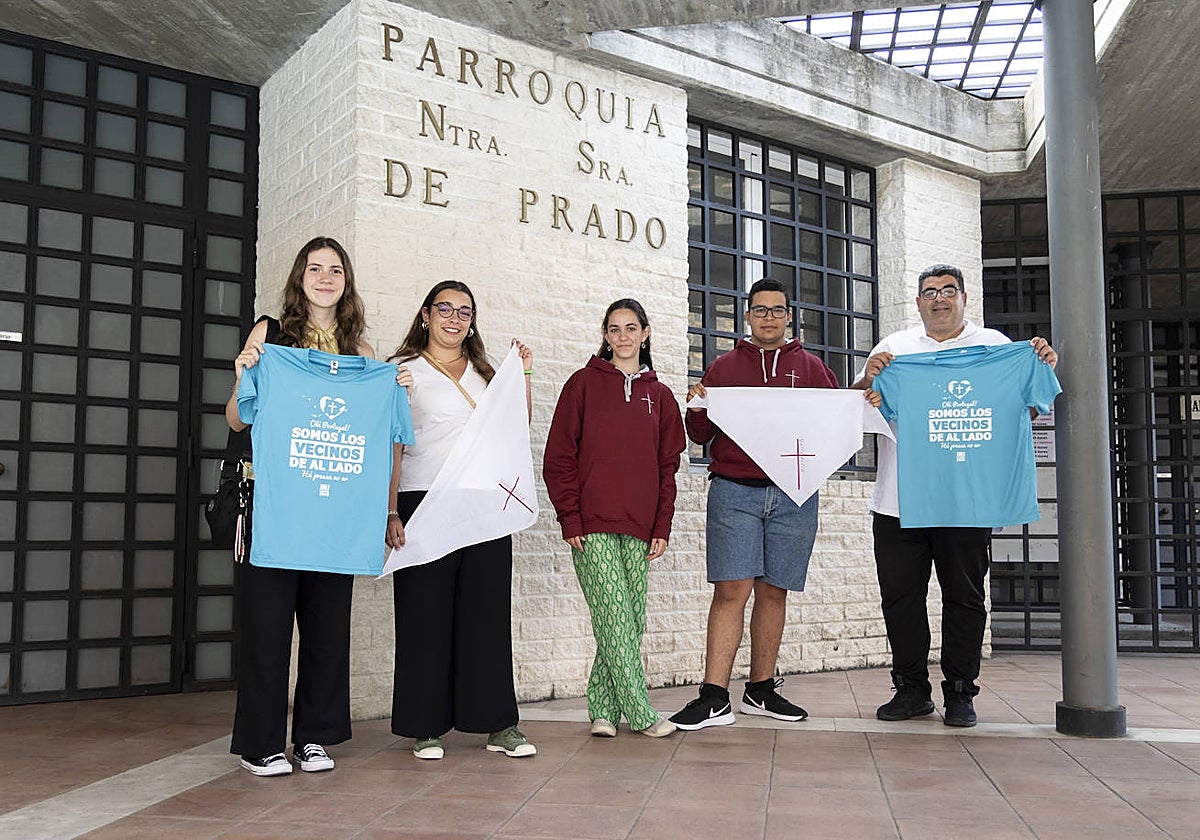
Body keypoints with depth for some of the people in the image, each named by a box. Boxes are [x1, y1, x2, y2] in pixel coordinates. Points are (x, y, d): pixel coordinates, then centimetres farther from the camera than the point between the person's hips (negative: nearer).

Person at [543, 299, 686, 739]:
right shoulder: (583, 384, 5)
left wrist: (662, 527, 6)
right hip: (592, 526, -4)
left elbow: (667, 466, 14)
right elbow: (559, 456, 1)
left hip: (638, 528, 4)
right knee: (615, 620, -8)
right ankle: (640, 713, -1)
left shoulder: (660, 396, 14)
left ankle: (602, 708, 14)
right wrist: (570, 518, -7)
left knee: (631, 622, 4)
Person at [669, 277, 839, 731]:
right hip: (734, 492, -1)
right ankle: (714, 698, -7)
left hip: (794, 494, 2)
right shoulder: (724, 367, 13)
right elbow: (701, 434, 11)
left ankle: (761, 689, 19)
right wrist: (697, 408, -10)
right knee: (731, 590, -9)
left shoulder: (810, 367, 15)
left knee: (773, 591, 7)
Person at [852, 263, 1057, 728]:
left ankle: (959, 692, 16)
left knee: (964, 598, 5)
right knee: (900, 596, 5)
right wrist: (868, 377, -13)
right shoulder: (895, 347, 13)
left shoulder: (993, 345, 9)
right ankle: (912, 690, 17)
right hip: (898, 500, 2)